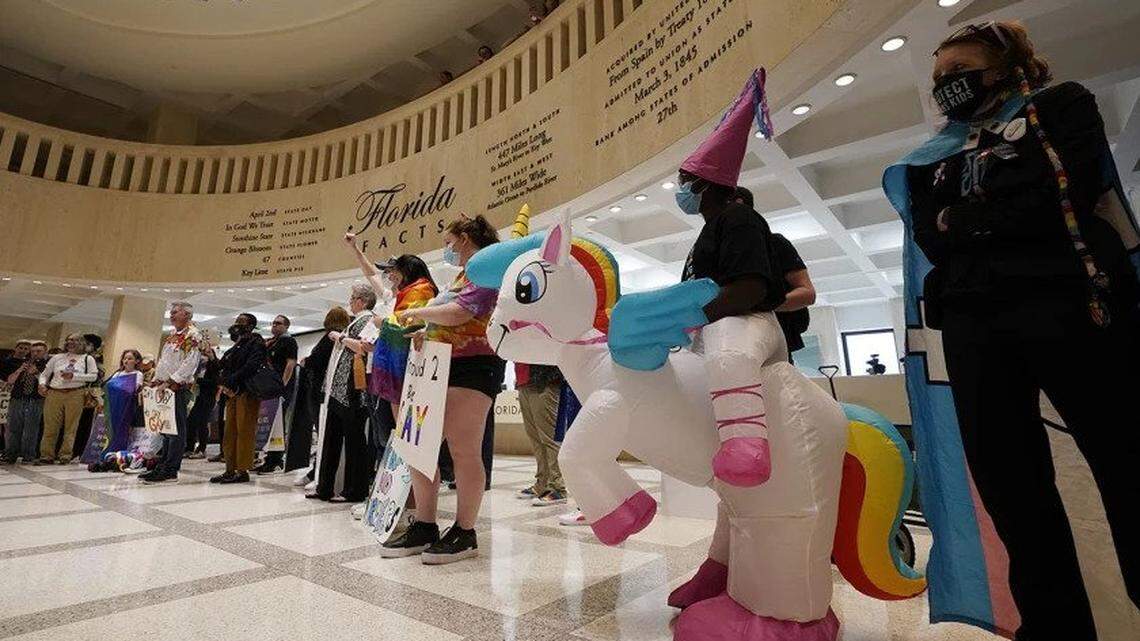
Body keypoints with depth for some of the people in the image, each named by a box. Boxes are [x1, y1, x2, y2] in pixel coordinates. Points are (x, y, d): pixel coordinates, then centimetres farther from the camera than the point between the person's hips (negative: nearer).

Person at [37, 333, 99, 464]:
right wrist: (42, 384, -1)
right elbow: (44, 374, 18)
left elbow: (93, 376, 0)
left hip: (75, 394, -3)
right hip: (54, 394, 3)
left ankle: (65, 456, 1)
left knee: (70, 426, -3)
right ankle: (46, 455, 5)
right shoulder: (57, 357, 19)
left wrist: (73, 376, -11)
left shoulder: (88, 358, 10)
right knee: (50, 425, 0)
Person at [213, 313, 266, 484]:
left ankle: (243, 471, -4)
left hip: (247, 392, -8)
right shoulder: (236, 347, 23)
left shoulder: (256, 343, -3)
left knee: (244, 431, -7)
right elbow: (225, 368, 19)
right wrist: (224, 385, 0)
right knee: (230, 432, 8)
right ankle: (230, 470, 13)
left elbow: (251, 366, -17)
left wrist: (230, 382, -18)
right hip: (233, 393, 9)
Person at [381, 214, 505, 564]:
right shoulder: (462, 275, 24)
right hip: (443, 366, 10)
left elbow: (458, 313, -20)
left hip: (474, 365, -10)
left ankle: (465, 533, 8)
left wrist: (416, 312, -5)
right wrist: (425, 332, 8)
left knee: (463, 450, -6)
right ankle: (424, 527, 18)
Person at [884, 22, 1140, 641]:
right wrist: (1010, 211, -6)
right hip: (970, 322, 4)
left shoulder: (1060, 106, 14)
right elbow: (931, 236, 6)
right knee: (1007, 477, 4)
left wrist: (966, 216, 1)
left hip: (1065, 300, -3)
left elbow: (1064, 195, -5)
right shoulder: (929, 160, 23)